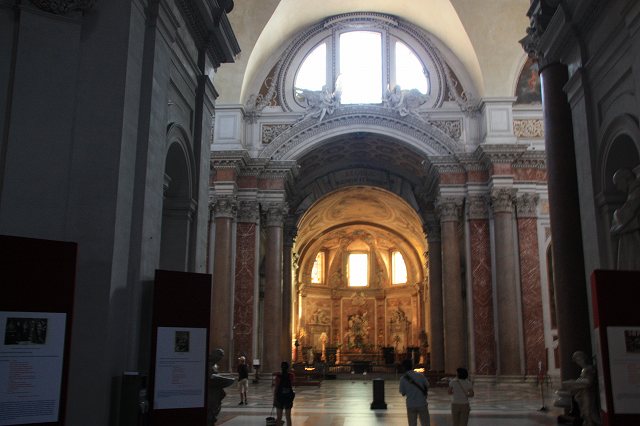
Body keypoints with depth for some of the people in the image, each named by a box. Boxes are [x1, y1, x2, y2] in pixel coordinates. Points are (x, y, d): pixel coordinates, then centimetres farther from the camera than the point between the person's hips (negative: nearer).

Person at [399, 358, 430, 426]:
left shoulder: (403, 378, -5)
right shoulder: (420, 375, -5)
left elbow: (403, 393, 0)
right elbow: (427, 386, 5)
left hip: (410, 405, 1)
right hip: (422, 404, -1)